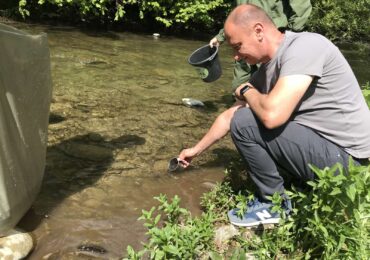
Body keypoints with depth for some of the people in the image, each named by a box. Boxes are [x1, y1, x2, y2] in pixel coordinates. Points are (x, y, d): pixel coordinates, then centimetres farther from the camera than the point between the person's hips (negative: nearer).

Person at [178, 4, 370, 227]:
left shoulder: (304, 46, -21)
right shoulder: (266, 71, 5)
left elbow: (272, 115, -33)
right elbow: (229, 116, 17)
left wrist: (246, 91, -11)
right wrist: (196, 150, 24)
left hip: (343, 156, -9)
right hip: (320, 143, 9)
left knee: (244, 123, -17)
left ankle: (274, 204, 1)